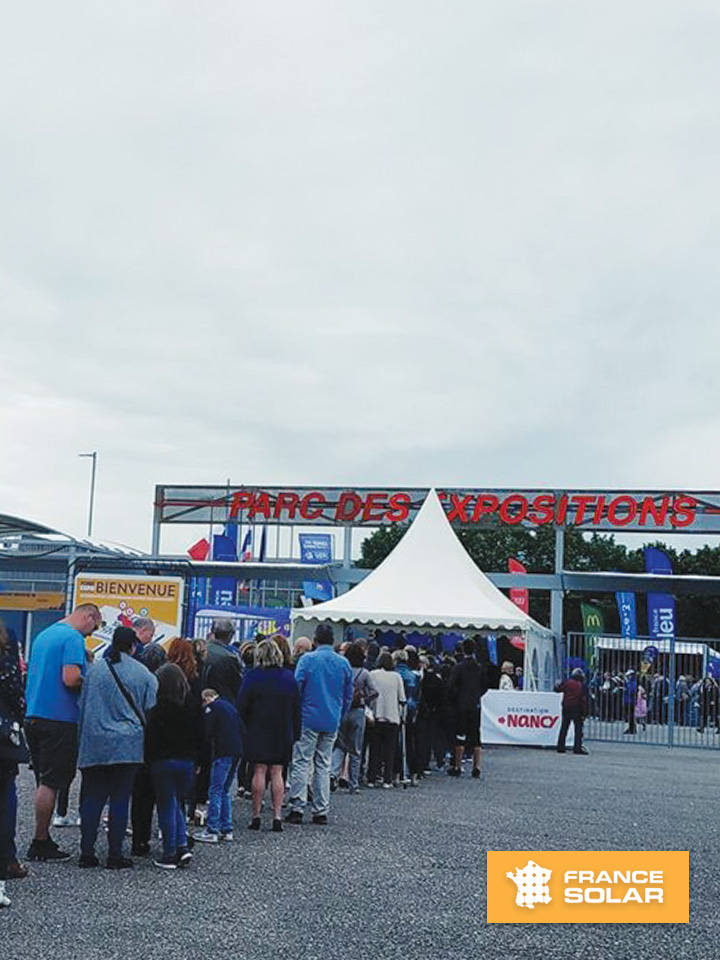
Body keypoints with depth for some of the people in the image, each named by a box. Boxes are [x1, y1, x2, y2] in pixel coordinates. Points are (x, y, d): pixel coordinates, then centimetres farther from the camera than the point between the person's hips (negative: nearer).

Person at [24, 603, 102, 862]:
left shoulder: (43, 635, 17)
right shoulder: (73, 638, -12)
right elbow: (71, 679, -23)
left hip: (35, 716, 9)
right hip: (59, 720, -9)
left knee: (44, 781, 14)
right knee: (50, 783, -2)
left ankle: (42, 840, 19)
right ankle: (40, 844, 2)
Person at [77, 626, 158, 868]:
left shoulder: (95, 669, 4)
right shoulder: (143, 673, -3)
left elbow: (83, 706, 10)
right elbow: (151, 711, 0)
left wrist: (82, 742, 18)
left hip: (94, 745, 2)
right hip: (128, 746, -2)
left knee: (92, 797, 9)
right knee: (120, 799, 2)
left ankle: (87, 852, 10)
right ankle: (115, 855, 5)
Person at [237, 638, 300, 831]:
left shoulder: (253, 675, -7)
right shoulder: (289, 676, 4)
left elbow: (242, 705, -9)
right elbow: (297, 708, 7)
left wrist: (243, 727, 2)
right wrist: (295, 734, 12)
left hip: (258, 731, -3)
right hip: (283, 733, 3)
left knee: (259, 771, 2)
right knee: (277, 773, 6)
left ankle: (256, 815, 4)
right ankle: (277, 816, 3)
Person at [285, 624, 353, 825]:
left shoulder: (307, 660, -7)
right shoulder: (344, 663, 5)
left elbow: (296, 688, -6)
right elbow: (348, 695, 11)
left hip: (309, 719, -4)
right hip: (332, 722, 4)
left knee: (301, 763, 0)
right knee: (324, 765, 10)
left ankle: (297, 808, -4)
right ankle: (321, 811, 10)